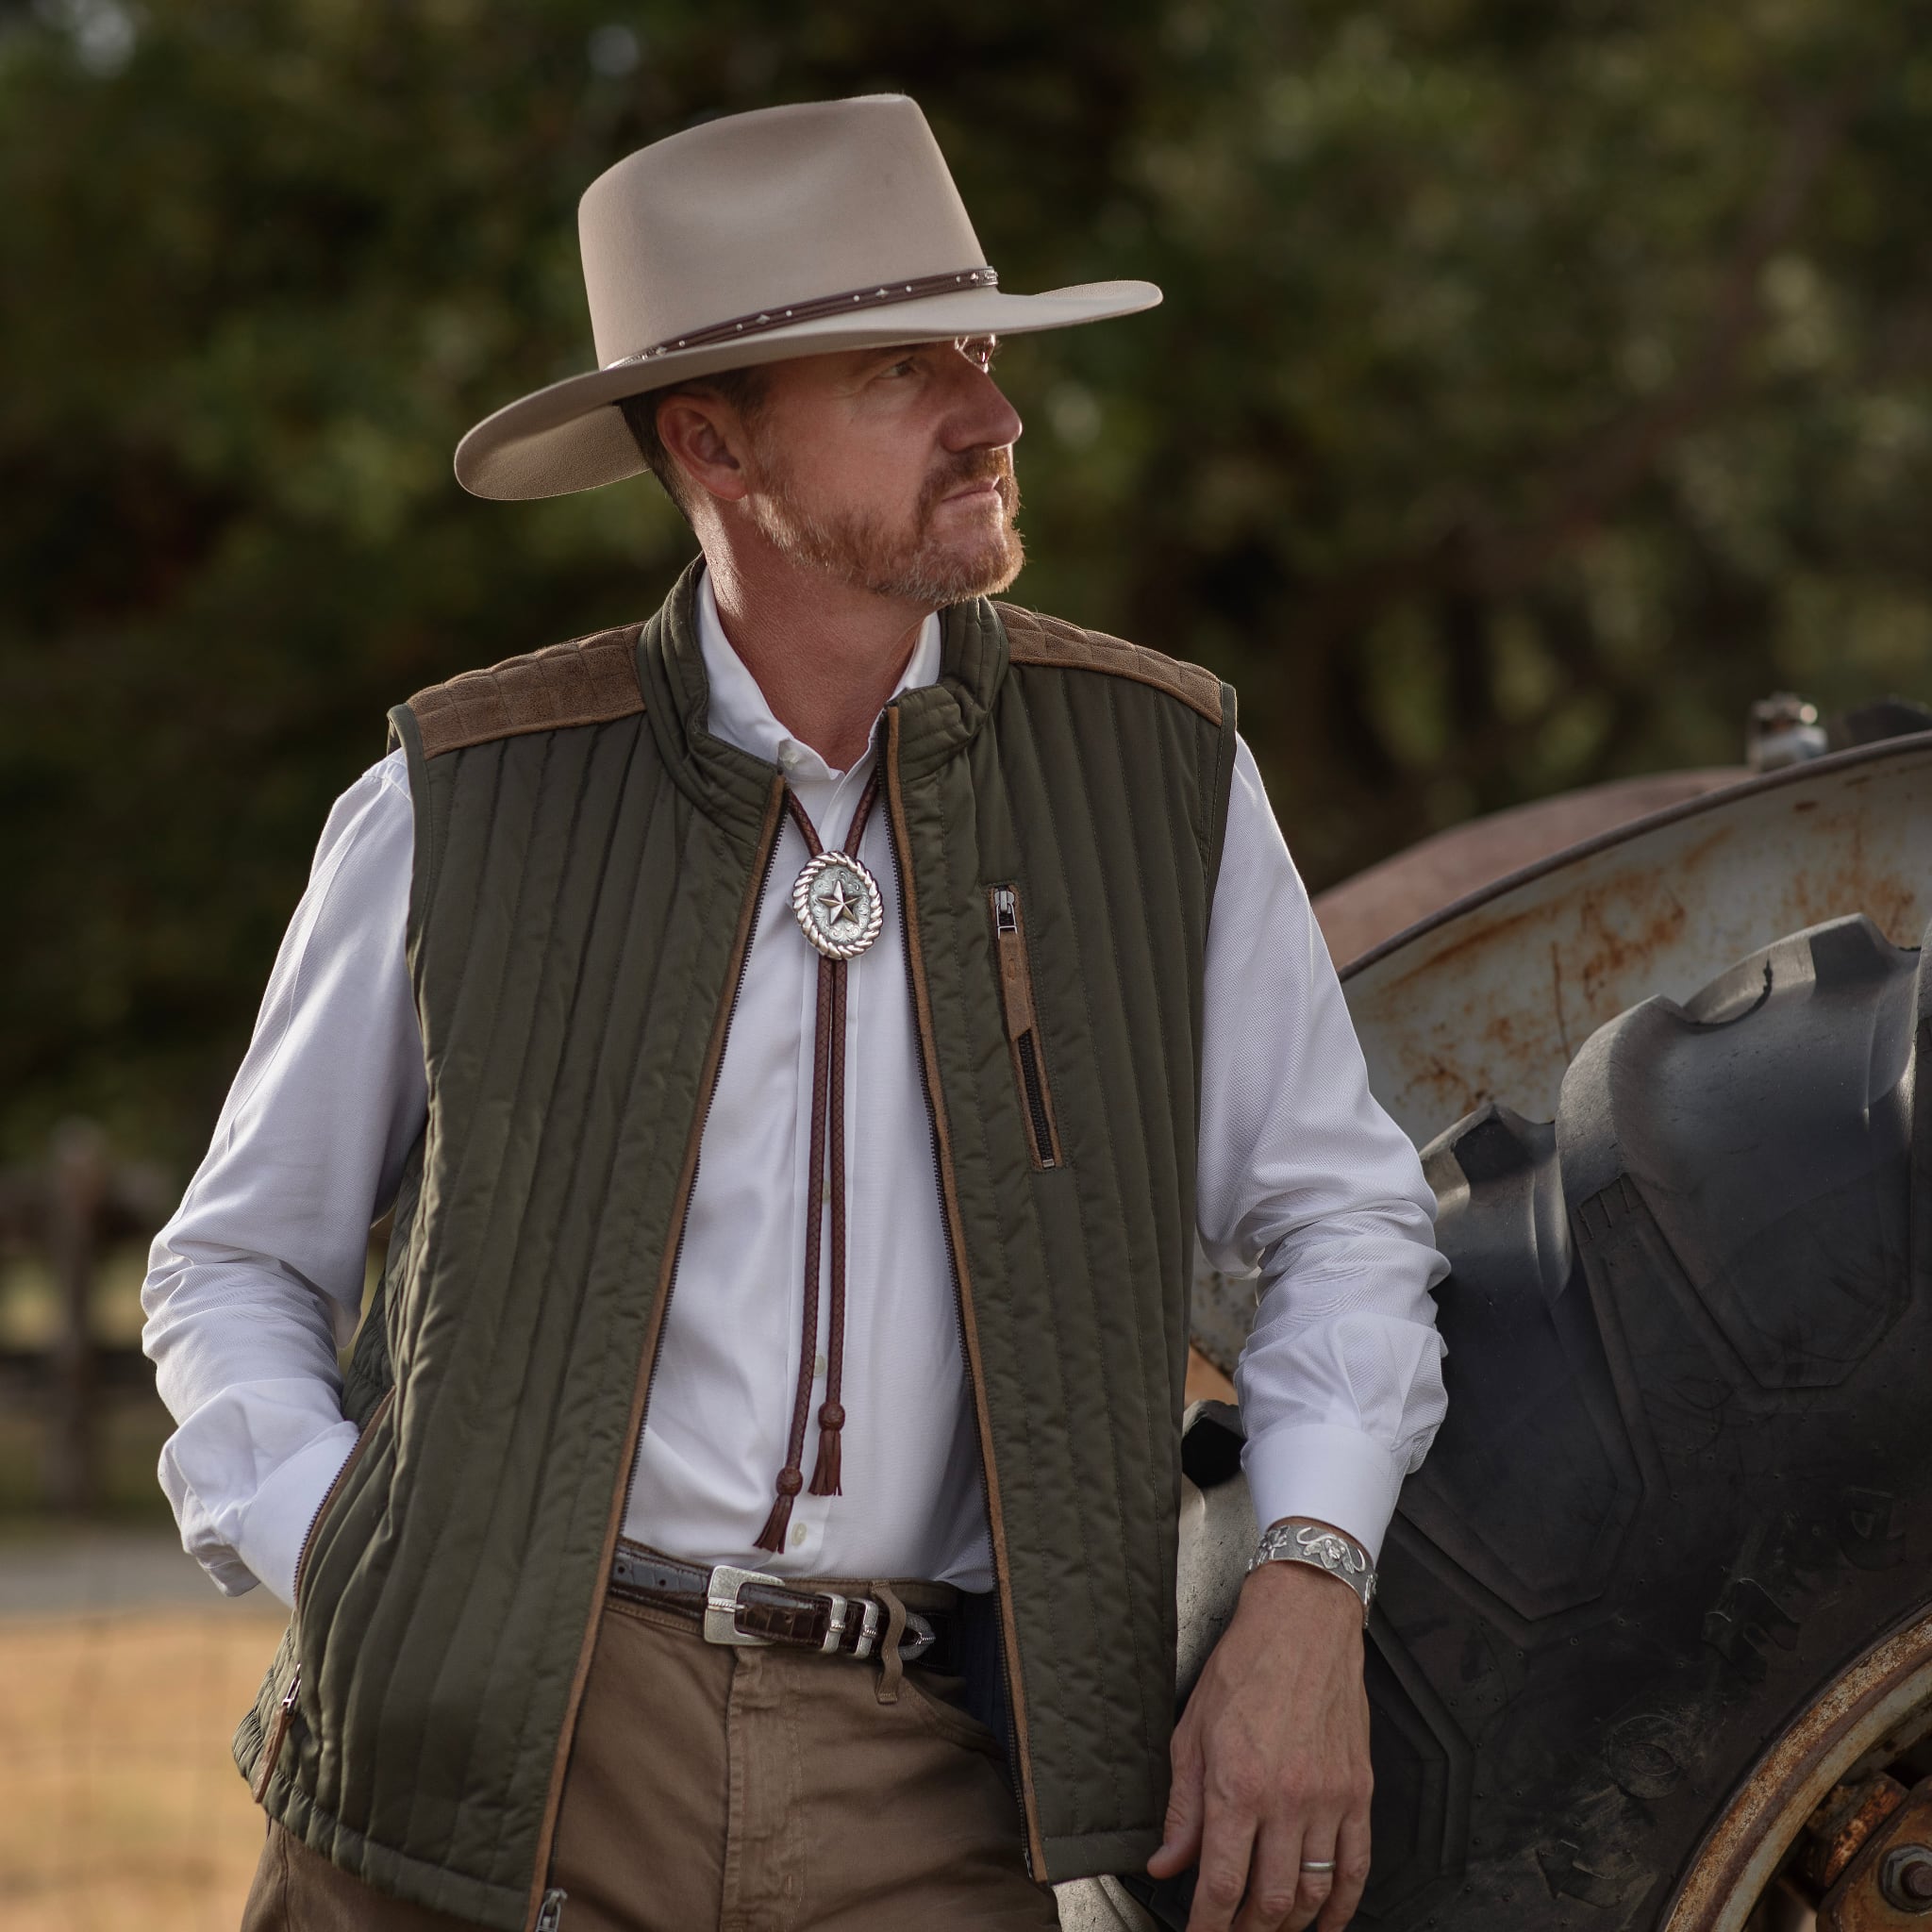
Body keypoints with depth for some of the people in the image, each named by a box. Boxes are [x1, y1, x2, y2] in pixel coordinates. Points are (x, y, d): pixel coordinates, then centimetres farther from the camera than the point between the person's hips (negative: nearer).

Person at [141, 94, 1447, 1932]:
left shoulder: (1160, 775, 3)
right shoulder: (461, 810, 1)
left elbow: (1339, 1211, 13)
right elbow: (234, 1271, 11)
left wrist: (1307, 1592, -2)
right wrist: (354, 1616, -5)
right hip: (493, 1767, -1)